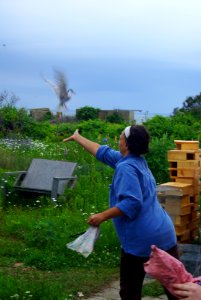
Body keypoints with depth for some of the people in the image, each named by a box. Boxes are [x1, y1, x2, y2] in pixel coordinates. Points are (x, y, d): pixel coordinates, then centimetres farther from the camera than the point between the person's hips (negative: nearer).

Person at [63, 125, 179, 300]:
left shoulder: (126, 167, -13)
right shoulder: (137, 160, 13)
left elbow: (131, 202, -23)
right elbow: (104, 152, 23)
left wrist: (103, 216, -16)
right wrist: (77, 138, 31)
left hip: (141, 239, -8)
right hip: (165, 233, 8)